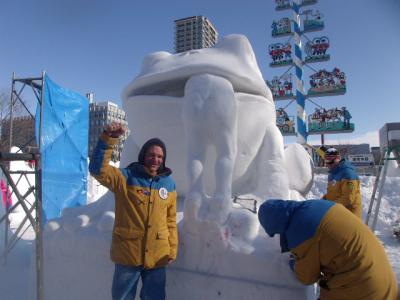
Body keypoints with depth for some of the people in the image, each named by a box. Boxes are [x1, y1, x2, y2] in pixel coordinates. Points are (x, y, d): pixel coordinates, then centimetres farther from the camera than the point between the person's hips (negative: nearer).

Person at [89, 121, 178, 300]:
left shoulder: (169, 184, 3)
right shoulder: (126, 177, -6)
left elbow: (171, 220, 7)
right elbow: (98, 169, -21)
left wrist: (172, 249, 3)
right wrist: (108, 138, -30)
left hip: (157, 256, 3)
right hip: (128, 254, -2)